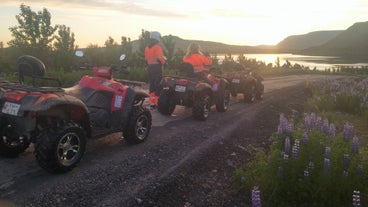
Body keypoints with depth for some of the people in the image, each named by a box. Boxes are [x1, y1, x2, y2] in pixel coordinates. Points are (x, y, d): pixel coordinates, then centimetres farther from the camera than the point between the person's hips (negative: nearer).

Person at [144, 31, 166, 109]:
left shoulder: (146, 48, 11)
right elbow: (160, 58, -18)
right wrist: (163, 62, 0)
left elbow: (146, 59, 11)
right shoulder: (157, 47, -12)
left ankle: (152, 103, 15)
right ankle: (158, 102, -4)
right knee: (158, 86, -3)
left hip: (150, 68, 7)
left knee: (152, 85, 12)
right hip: (157, 68, -7)